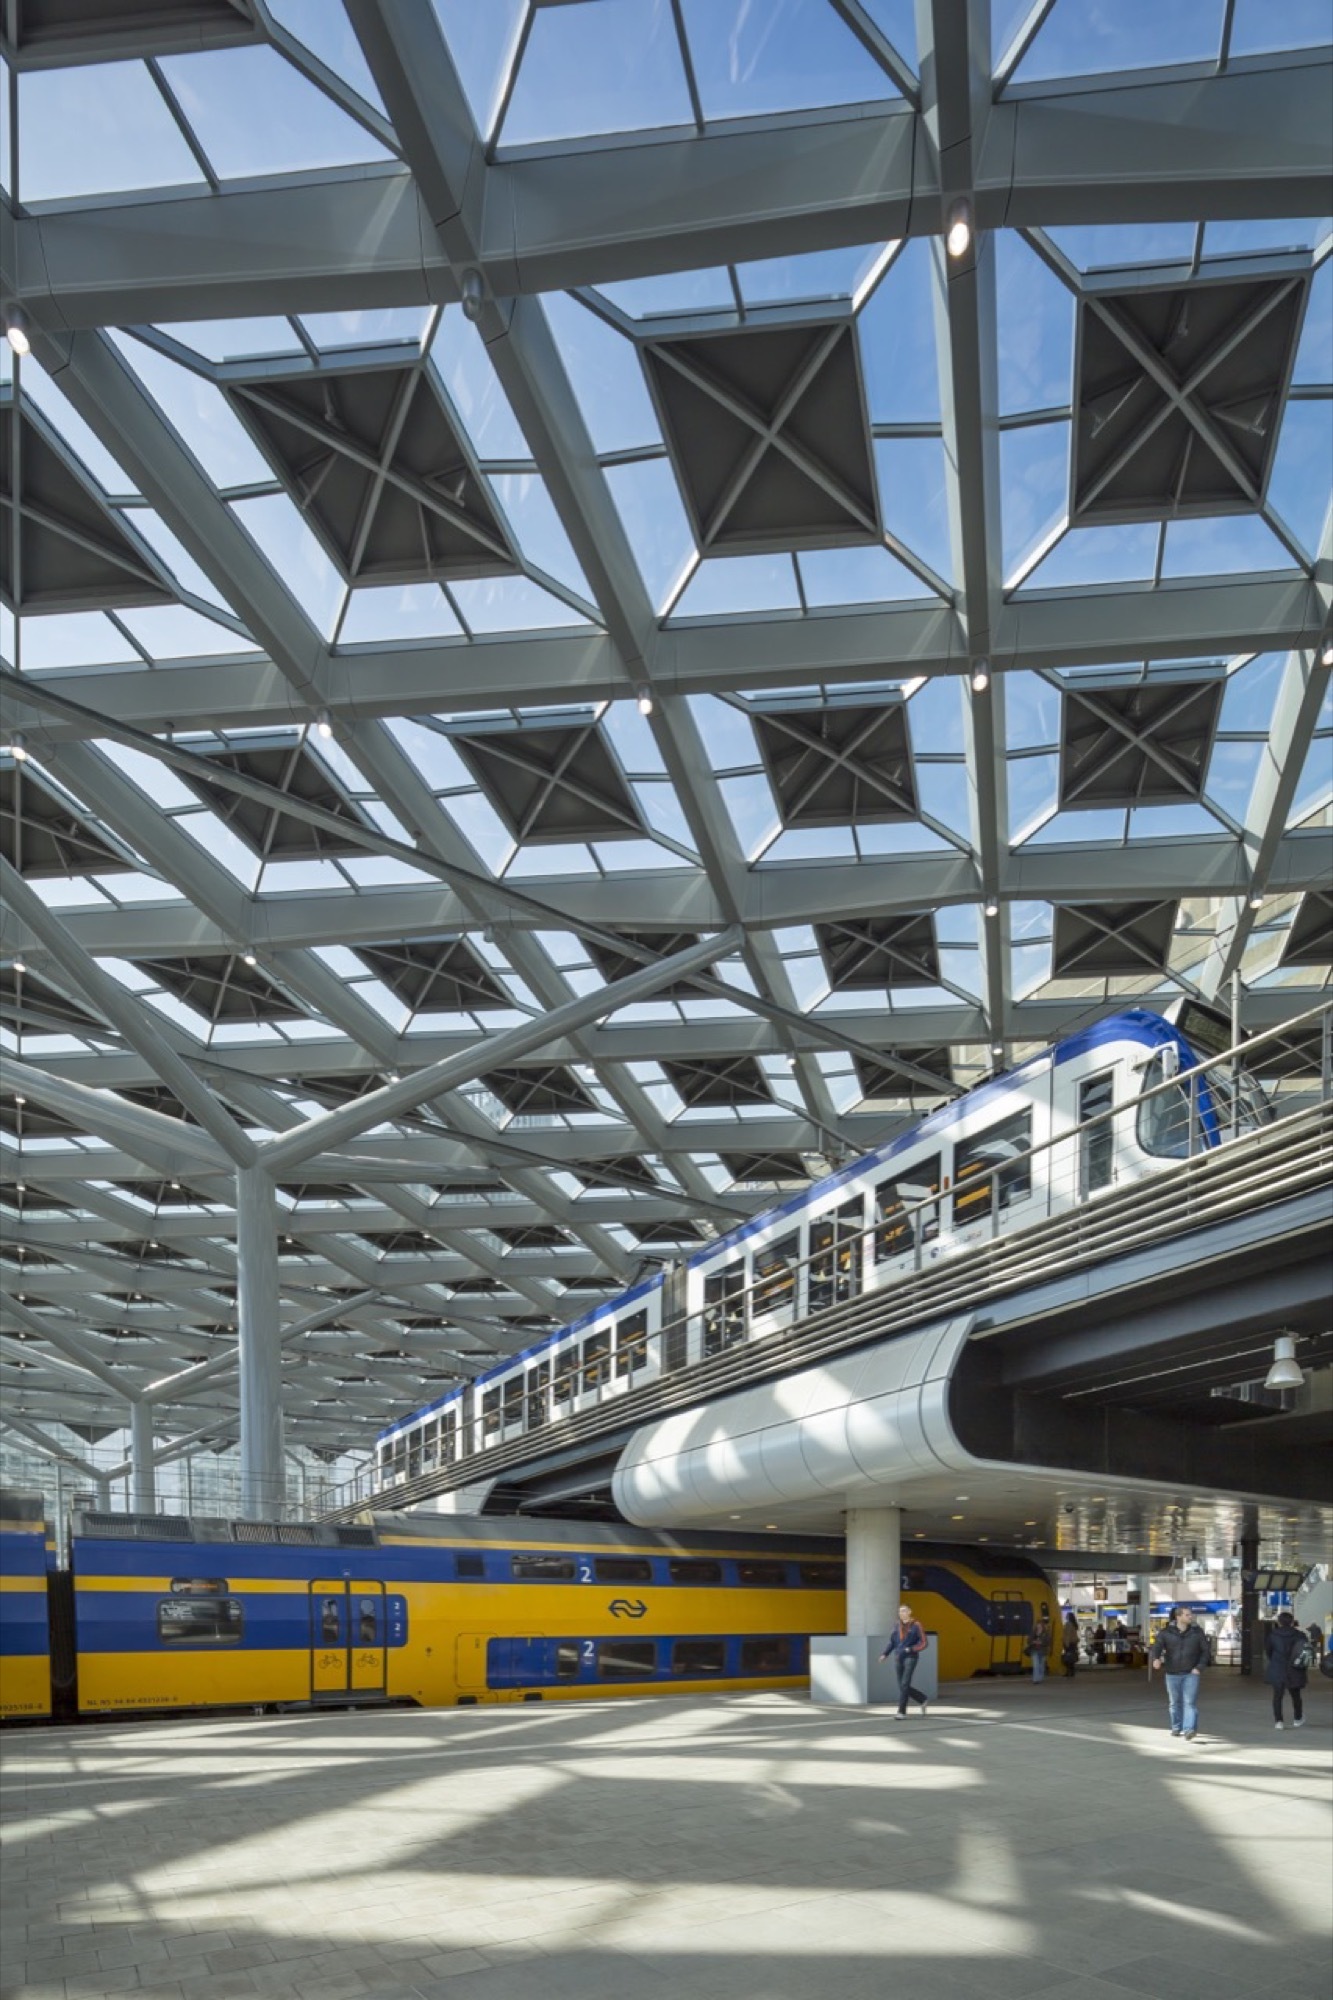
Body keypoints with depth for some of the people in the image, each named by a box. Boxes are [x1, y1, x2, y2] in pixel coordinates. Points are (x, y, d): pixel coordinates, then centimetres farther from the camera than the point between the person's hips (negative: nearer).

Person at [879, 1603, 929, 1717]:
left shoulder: (915, 1626, -4)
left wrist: (911, 1649, -18)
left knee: (905, 1684, -13)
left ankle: (901, 1711, -7)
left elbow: (923, 1643, -5)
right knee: (902, 1686, 7)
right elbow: (891, 1642, 10)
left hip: (911, 1658, -5)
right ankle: (922, 1700, 28)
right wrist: (884, 1654, -3)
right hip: (899, 1658, 5)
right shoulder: (897, 1626, 10)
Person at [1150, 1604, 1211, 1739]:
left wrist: (1199, 1667, -10)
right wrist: (1156, 1659, -37)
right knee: (1174, 1702, 12)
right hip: (1172, 1674, 1)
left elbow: (1206, 1650, 3)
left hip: (1191, 1673, -1)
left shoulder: (1197, 1632, -1)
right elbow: (1157, 1646, -15)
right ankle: (1176, 1727, 29)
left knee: (1190, 1702, -13)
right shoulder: (1166, 1632, -4)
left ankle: (1189, 1730, -19)